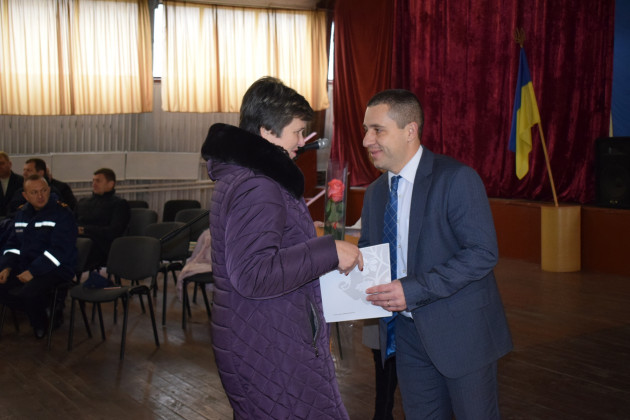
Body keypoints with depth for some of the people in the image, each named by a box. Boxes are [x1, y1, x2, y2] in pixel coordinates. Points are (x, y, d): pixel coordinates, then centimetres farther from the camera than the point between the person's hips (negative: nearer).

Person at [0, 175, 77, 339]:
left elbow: (59, 250, -18)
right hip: (22, 266, 8)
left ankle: (40, 322, 1)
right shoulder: (21, 214, 14)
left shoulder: (62, 214, -10)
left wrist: (33, 272, -22)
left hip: (55, 270, -7)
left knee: (28, 293, -33)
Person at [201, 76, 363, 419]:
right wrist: (328, 252, -25)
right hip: (271, 352, -11)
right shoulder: (256, 188, -20)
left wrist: (319, 252, 23)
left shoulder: (239, 175, 14)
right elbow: (253, 275, -28)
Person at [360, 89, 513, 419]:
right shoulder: (375, 193, 7)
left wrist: (415, 289, -27)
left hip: (460, 331, -6)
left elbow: (483, 253, -21)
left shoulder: (457, 179, -15)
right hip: (407, 331, 6)